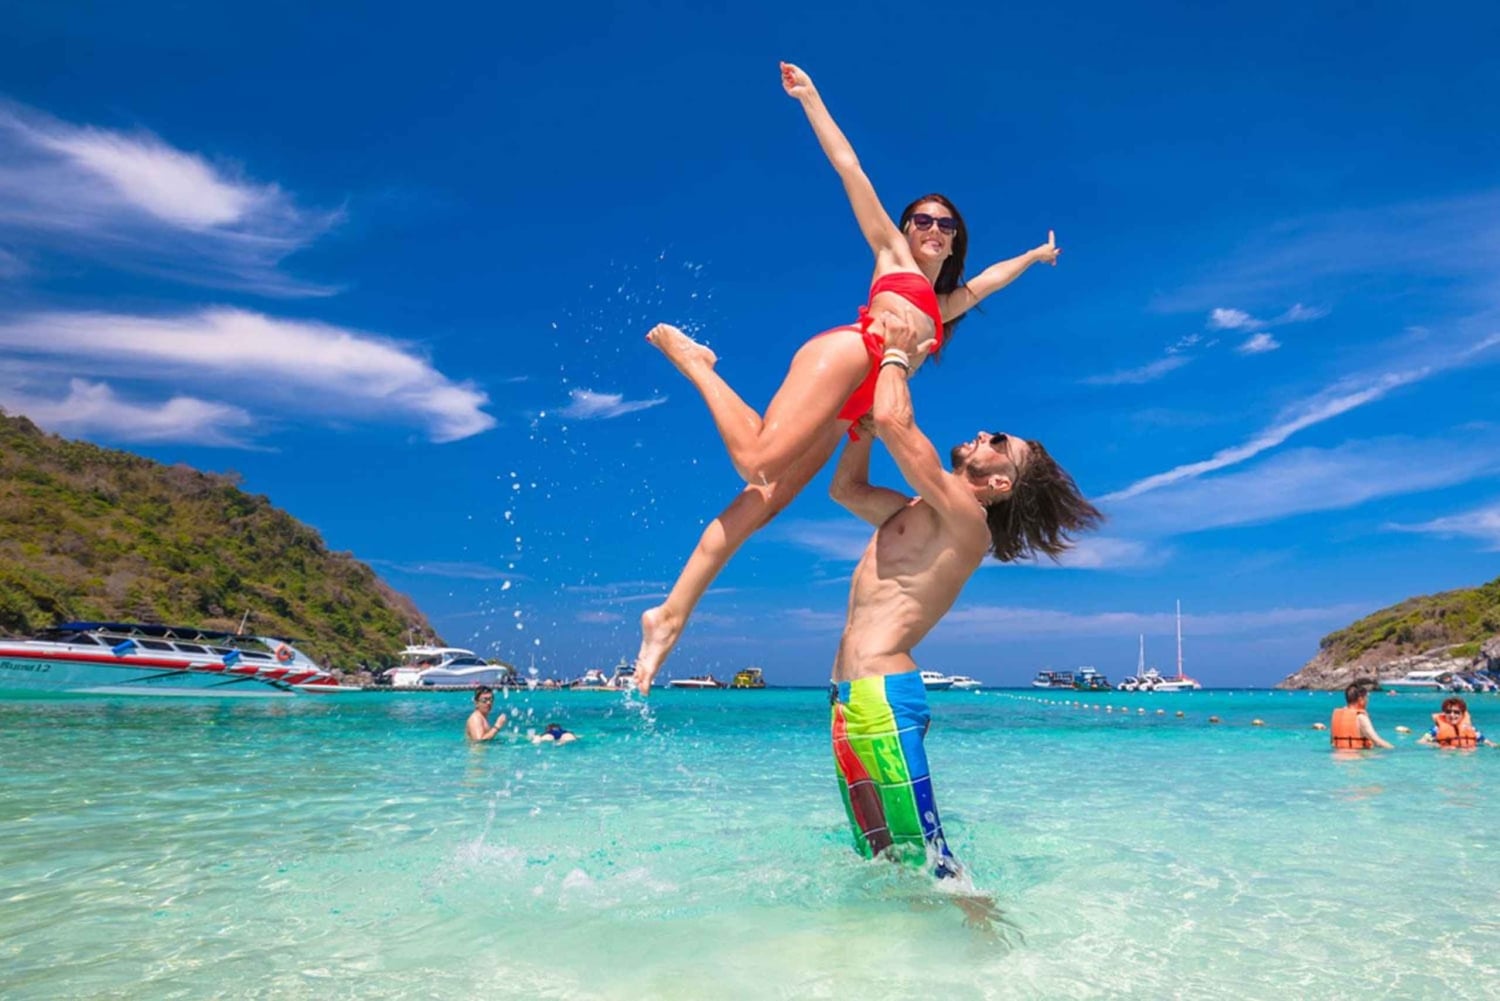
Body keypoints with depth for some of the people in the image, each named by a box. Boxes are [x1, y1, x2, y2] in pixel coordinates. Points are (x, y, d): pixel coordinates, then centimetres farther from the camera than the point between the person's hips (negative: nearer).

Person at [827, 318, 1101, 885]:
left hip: (879, 694, -10)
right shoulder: (918, 514, 20)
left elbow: (894, 422, -16)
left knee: (923, 858, -12)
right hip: (853, 696, 10)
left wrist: (895, 356, 4)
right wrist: (873, 389, 24)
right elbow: (845, 487, 32)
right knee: (883, 857, 13)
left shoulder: (964, 519, -7)